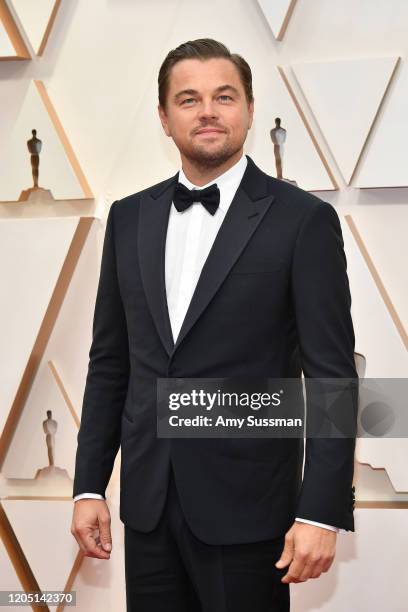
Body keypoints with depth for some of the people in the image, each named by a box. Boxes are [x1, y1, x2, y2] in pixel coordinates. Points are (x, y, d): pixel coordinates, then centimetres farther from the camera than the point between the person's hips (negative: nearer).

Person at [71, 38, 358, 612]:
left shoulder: (303, 219, -7)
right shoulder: (129, 218, 7)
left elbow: (332, 377, -9)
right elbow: (109, 364, 10)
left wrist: (322, 513, -14)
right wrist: (88, 486, 7)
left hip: (245, 505, -4)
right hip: (147, 500, 4)